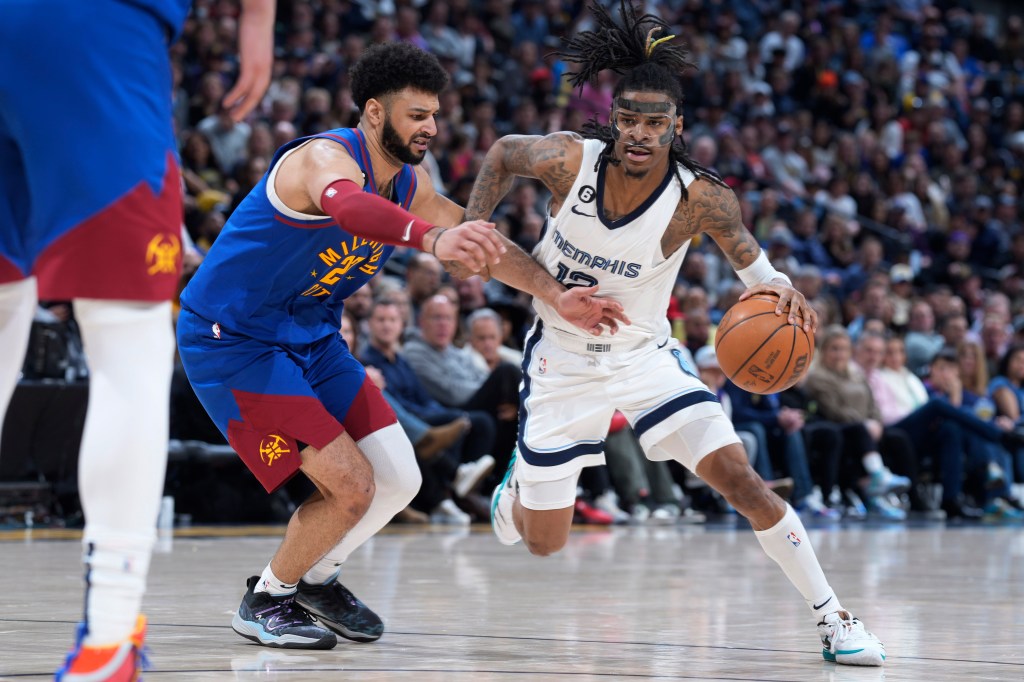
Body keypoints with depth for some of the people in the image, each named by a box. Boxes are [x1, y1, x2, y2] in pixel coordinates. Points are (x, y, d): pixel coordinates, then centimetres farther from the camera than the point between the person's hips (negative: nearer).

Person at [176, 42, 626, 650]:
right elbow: (348, 207, -51)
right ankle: (266, 601, 7)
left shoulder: (410, 184, 2)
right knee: (351, 484, -16)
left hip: (311, 338, 9)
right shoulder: (326, 157, -26)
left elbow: (483, 242, 13)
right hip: (232, 340, -9)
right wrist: (434, 238, -69)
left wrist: (557, 297, 2)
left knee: (398, 480, 4)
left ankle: (317, 579, 28)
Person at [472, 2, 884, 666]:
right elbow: (502, 154, -1)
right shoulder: (569, 159, -22)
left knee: (739, 477, -18)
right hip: (562, 359, 1)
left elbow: (740, 242, -6)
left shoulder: (698, 198, -25)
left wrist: (776, 285, -27)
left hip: (644, 355, -1)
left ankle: (833, 618, -6)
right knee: (544, 542, 9)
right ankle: (516, 488, 48)